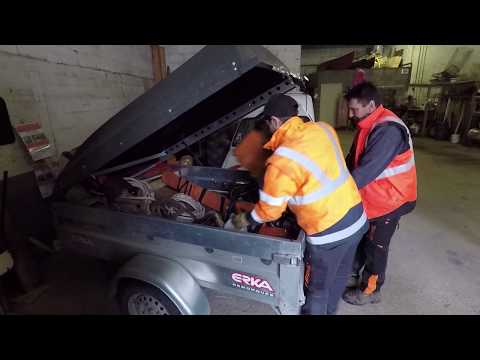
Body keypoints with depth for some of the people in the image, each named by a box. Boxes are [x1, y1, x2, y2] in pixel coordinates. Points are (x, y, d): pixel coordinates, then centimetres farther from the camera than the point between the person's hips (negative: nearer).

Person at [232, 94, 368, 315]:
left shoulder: (282, 160, -23)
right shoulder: (323, 129, -3)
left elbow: (270, 210, -12)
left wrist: (246, 220, 6)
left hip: (329, 232, -8)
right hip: (357, 217, 8)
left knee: (317, 288, 19)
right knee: (340, 274, 30)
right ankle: (330, 310, 56)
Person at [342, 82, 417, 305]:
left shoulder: (388, 130, -27)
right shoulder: (368, 126, 3)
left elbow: (367, 171, -33)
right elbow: (352, 161, 8)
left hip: (388, 201, -8)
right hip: (369, 198, 8)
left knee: (375, 247, 9)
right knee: (358, 238, 21)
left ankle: (370, 291, 31)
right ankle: (352, 274, 43)